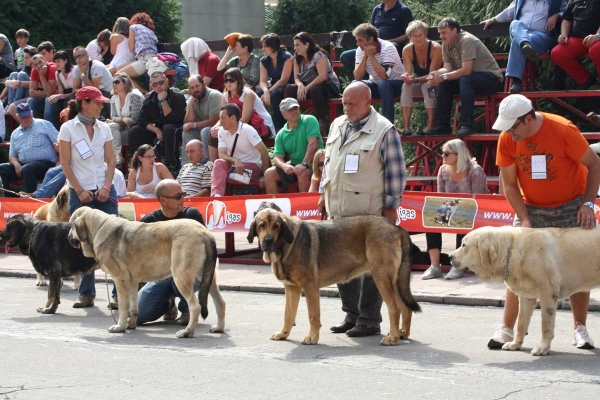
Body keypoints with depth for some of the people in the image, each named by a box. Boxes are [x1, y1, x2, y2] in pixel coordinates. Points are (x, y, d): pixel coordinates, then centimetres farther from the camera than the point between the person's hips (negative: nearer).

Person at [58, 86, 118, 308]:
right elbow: (65, 164, -3)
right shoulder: (68, 128, 0)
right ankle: (86, 293, 9)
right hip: (80, 192, -2)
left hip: (104, 190, 2)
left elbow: (110, 160, 8)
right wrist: (80, 191, -9)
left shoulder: (104, 128, 9)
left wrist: (106, 187, -6)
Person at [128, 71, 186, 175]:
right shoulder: (149, 98, 0)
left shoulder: (177, 96, -15)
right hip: (156, 128, 5)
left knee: (168, 129, -39)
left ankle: (171, 166, -38)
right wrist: (156, 130, -20)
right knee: (134, 131, -14)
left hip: (177, 129, -5)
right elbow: (142, 120, -5)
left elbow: (174, 119, -24)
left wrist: (163, 100, -27)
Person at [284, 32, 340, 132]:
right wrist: (300, 85, -23)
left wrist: (307, 88, -28)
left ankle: (322, 122, -29)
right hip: (309, 86, 7)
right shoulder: (297, 59, 6)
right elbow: (296, 78, 2)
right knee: (289, 89, -13)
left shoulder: (319, 55, -16)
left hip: (330, 87, -7)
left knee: (314, 89, -39)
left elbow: (323, 76, -26)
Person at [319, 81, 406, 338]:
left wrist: (390, 206, -10)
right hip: (337, 211, 7)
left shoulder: (384, 130, -7)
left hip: (368, 213, -7)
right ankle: (352, 314, 22)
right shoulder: (337, 125, 14)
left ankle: (369, 321, 4)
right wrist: (324, 193, 19)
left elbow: (396, 172, -8)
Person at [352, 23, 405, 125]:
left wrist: (371, 56, -30)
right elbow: (357, 77, -15)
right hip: (375, 84, 5)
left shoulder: (388, 48, -23)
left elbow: (384, 75, -34)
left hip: (396, 83, -5)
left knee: (383, 84, -37)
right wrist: (365, 56, -23)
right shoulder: (360, 51, -6)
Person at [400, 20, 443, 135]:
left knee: (427, 86, -35)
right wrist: (407, 77, -39)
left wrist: (416, 80, -40)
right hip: (419, 84, 4)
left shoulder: (436, 48, -22)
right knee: (406, 86, -26)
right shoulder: (407, 50, -9)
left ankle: (431, 126, -35)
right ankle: (406, 127, -33)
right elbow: (408, 73, -14)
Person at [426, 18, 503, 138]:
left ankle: (467, 124, -35)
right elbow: (447, 68, -2)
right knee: (444, 84, -9)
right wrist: (436, 74, -23)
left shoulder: (467, 40, -22)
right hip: (470, 79, 8)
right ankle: (443, 125, -6)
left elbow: (466, 70, -28)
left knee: (465, 80, -34)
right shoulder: (446, 45, 5)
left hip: (492, 78, -8)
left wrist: (444, 76, -29)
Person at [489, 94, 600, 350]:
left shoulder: (563, 130, -23)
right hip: (531, 208, 2)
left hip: (571, 206, -2)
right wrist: (525, 220, -15)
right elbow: (510, 184, -6)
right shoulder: (506, 139, -13)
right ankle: (506, 329, -2)